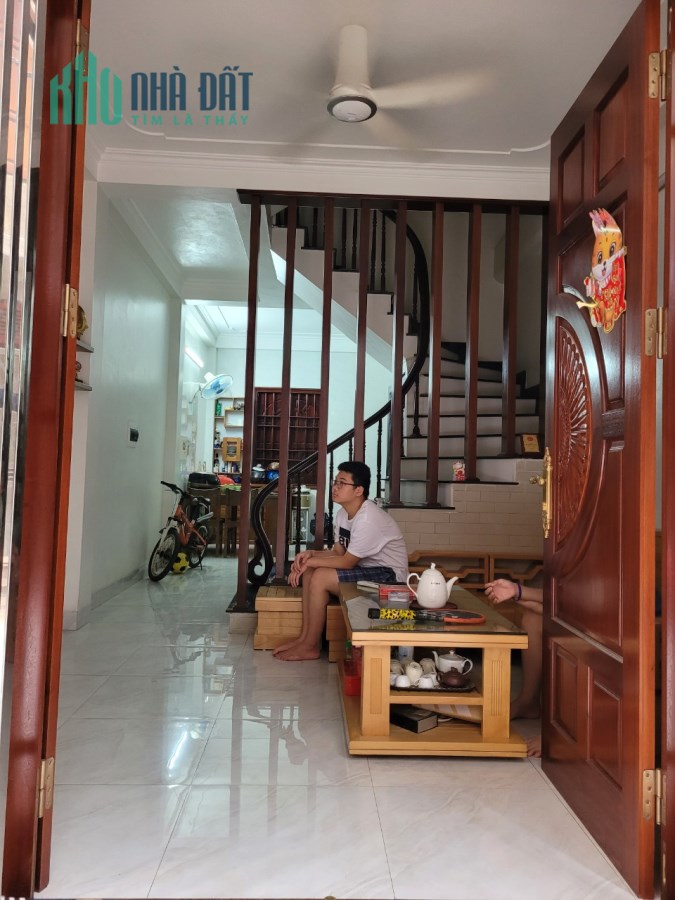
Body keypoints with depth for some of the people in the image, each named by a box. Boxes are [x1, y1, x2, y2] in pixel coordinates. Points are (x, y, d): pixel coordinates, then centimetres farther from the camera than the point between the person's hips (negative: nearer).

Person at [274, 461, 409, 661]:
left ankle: (310, 647, -8)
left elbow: (347, 562, -21)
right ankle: (305, 636, 1)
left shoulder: (368, 519, -26)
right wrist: (310, 554, -9)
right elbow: (339, 551, 8)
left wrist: (309, 561, -15)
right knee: (310, 571, -2)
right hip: (367, 568, 10)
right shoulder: (343, 513, 3)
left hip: (388, 575, -10)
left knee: (320, 578, -22)